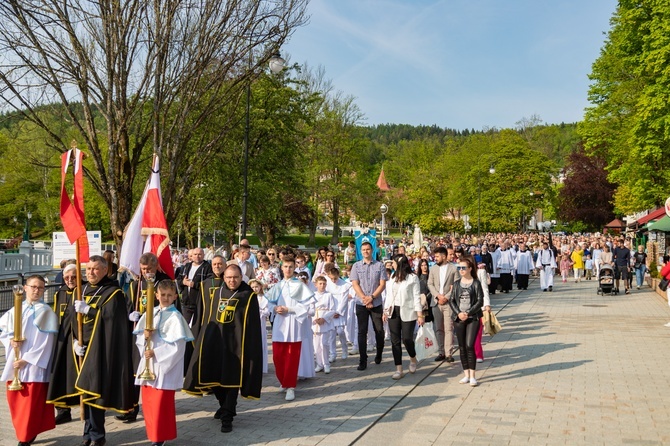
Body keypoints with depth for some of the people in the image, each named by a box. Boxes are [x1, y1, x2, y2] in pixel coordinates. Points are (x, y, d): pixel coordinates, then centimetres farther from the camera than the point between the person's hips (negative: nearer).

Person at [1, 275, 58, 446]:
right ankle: (27, 432, 26)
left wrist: (26, 359, -15)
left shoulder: (46, 312, -7)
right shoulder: (15, 310, 8)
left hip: (34, 364, -5)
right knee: (14, 399, 10)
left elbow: (45, 342, -11)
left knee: (30, 402, -1)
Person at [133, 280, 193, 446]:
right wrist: (145, 336, -12)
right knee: (148, 402, 11)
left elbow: (178, 345, -17)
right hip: (148, 363, 6)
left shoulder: (175, 317, -11)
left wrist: (156, 353, -17)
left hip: (165, 365, -6)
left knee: (162, 404, 0)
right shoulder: (150, 313, 7)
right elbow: (138, 336, 10)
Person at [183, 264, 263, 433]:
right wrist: (204, 341, 11)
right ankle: (226, 406, 35)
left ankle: (227, 417, 8)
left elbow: (253, 325, -5)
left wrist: (249, 347, -11)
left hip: (235, 344, -5)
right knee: (214, 376, 11)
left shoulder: (248, 296, -3)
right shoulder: (216, 294, 11)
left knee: (231, 379, -2)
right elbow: (208, 319, 16)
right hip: (214, 342, 5)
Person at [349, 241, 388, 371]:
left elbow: (382, 284, -2)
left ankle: (379, 355, 27)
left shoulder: (379, 265, 2)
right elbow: (355, 284, 0)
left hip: (376, 303, 0)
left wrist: (371, 297, -13)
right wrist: (365, 299, -11)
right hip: (361, 303, 0)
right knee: (362, 331, 0)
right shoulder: (356, 266, 5)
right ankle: (362, 360, 5)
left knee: (379, 330, 6)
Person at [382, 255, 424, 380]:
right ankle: (399, 369, 7)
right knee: (395, 341, 2)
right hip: (393, 312, 5)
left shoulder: (412, 277, -4)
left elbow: (416, 296, -6)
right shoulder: (392, 278, 12)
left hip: (407, 312, -5)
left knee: (407, 339, -7)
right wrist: (385, 311, 11)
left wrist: (420, 314, -10)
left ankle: (413, 359, 25)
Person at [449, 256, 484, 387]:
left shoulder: (476, 283, -4)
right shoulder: (456, 283, 7)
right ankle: (466, 375, 16)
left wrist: (468, 313, -14)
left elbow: (480, 301, -7)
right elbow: (452, 300, 6)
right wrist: (458, 313, -10)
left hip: (473, 318, -4)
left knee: (469, 346, -12)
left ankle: (472, 376, -3)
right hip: (459, 318, 4)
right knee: (462, 347, 6)